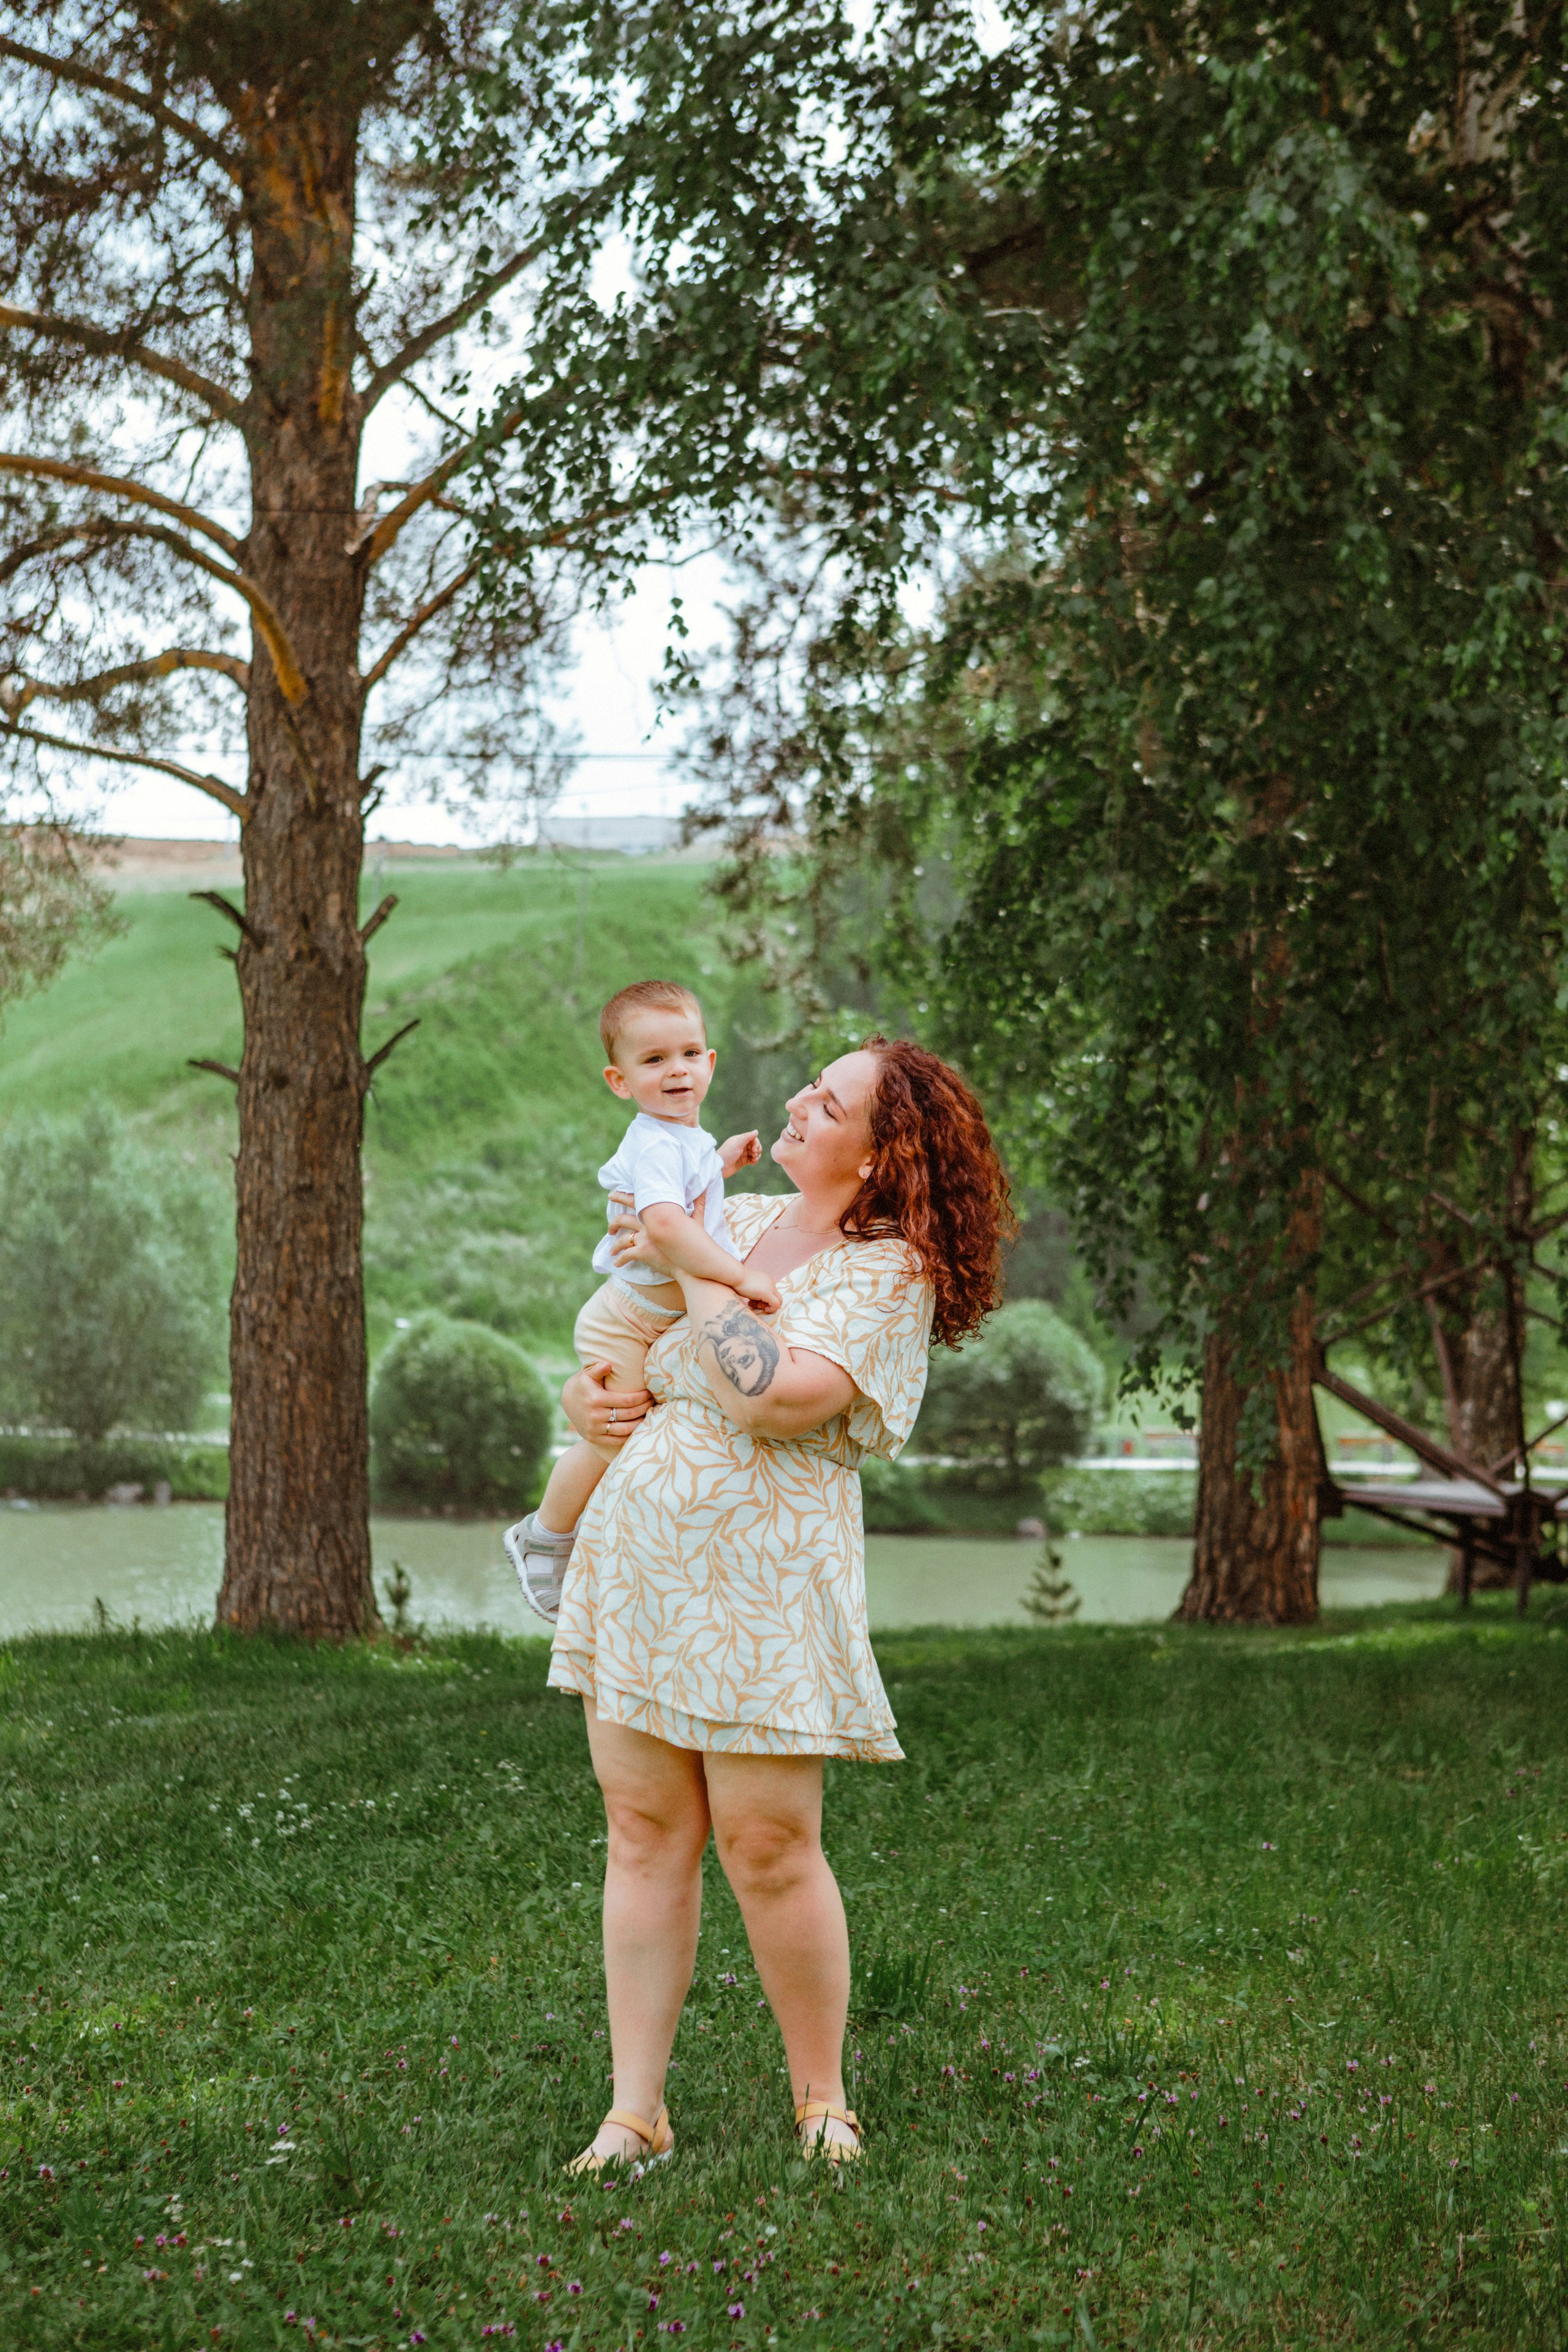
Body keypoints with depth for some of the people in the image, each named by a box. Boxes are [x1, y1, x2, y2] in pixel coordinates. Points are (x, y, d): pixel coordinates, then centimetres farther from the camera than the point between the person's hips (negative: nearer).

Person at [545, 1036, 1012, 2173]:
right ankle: (635, 2112, 11)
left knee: (768, 1848, -3)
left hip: (762, 1579, -6)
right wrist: (586, 1396, 3)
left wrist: (693, 1268, -13)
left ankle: (822, 2102, 15)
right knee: (645, 1832, 6)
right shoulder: (738, 1219, 12)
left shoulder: (888, 1274, -9)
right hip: (634, 1554, 6)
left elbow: (775, 1395, -25)